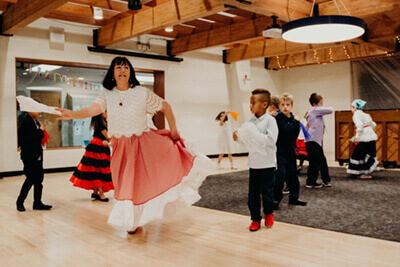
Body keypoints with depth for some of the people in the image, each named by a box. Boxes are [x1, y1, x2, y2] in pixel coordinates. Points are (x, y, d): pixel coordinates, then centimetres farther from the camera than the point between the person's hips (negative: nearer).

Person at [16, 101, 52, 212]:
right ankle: (20, 202, 13)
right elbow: (31, 137, -26)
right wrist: (41, 130, -13)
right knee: (31, 179, -4)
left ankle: (37, 203, 17)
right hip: (29, 157, -9)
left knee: (39, 179, 10)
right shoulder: (26, 121, -14)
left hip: (37, 156, 9)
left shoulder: (34, 121, 14)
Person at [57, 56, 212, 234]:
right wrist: (73, 114, -39)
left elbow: (166, 107, 2)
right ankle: (132, 221, 27)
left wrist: (174, 131, 1)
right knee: (126, 184, 8)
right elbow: (92, 109, -20)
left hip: (144, 142, -1)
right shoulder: (107, 95, -2)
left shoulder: (142, 93, -6)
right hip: (121, 146, 1)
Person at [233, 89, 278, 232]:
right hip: (254, 163, 5)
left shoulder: (270, 120, -11)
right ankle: (255, 219, 19)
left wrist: (254, 133, -24)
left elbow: (271, 140, -22)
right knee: (253, 193, 7)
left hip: (267, 163, -5)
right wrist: (239, 137, -2)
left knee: (267, 191, 6)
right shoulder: (251, 121, 8)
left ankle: (268, 213, 31)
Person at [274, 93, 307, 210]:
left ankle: (294, 197, 27)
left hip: (291, 152, 7)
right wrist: (295, 121, -20)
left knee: (293, 175, 14)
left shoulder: (294, 119, 8)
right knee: (280, 175, -9)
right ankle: (276, 199, 1)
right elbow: (286, 130, -22)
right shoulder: (277, 119, -11)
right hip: (280, 152, -7)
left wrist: (297, 122, -1)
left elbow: (295, 135, 6)